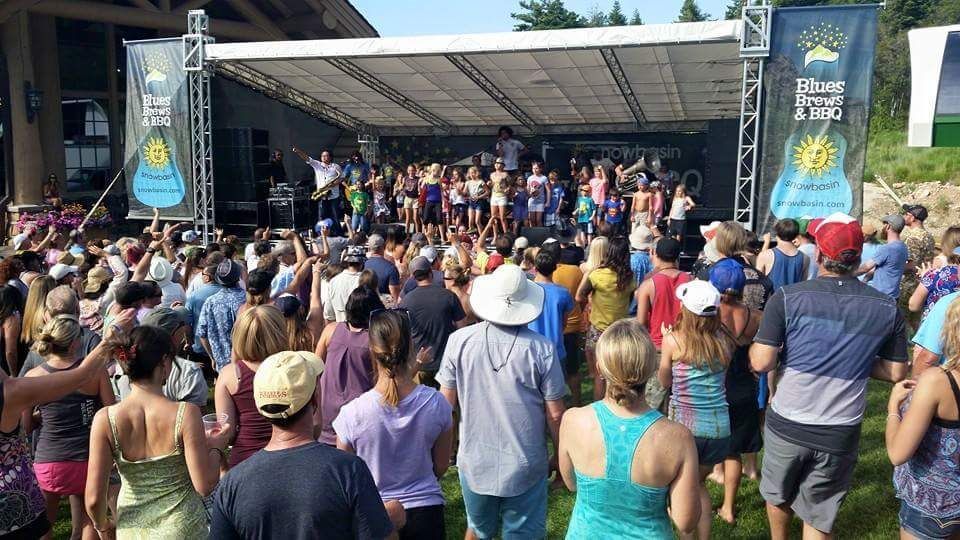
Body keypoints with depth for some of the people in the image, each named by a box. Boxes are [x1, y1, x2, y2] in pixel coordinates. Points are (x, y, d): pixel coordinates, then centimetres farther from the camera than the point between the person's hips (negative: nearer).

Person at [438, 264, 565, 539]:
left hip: (474, 463, 2)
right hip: (526, 466, -2)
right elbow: (555, 413, -9)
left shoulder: (459, 340, -11)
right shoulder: (541, 348, -16)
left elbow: (447, 401, -2)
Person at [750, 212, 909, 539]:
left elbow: (761, 363, -15)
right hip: (841, 434, 1)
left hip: (787, 425, -1)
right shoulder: (887, 308, -5)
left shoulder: (787, 298, -14)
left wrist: (754, 344, 5)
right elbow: (896, 373, 3)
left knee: (778, 496, 26)